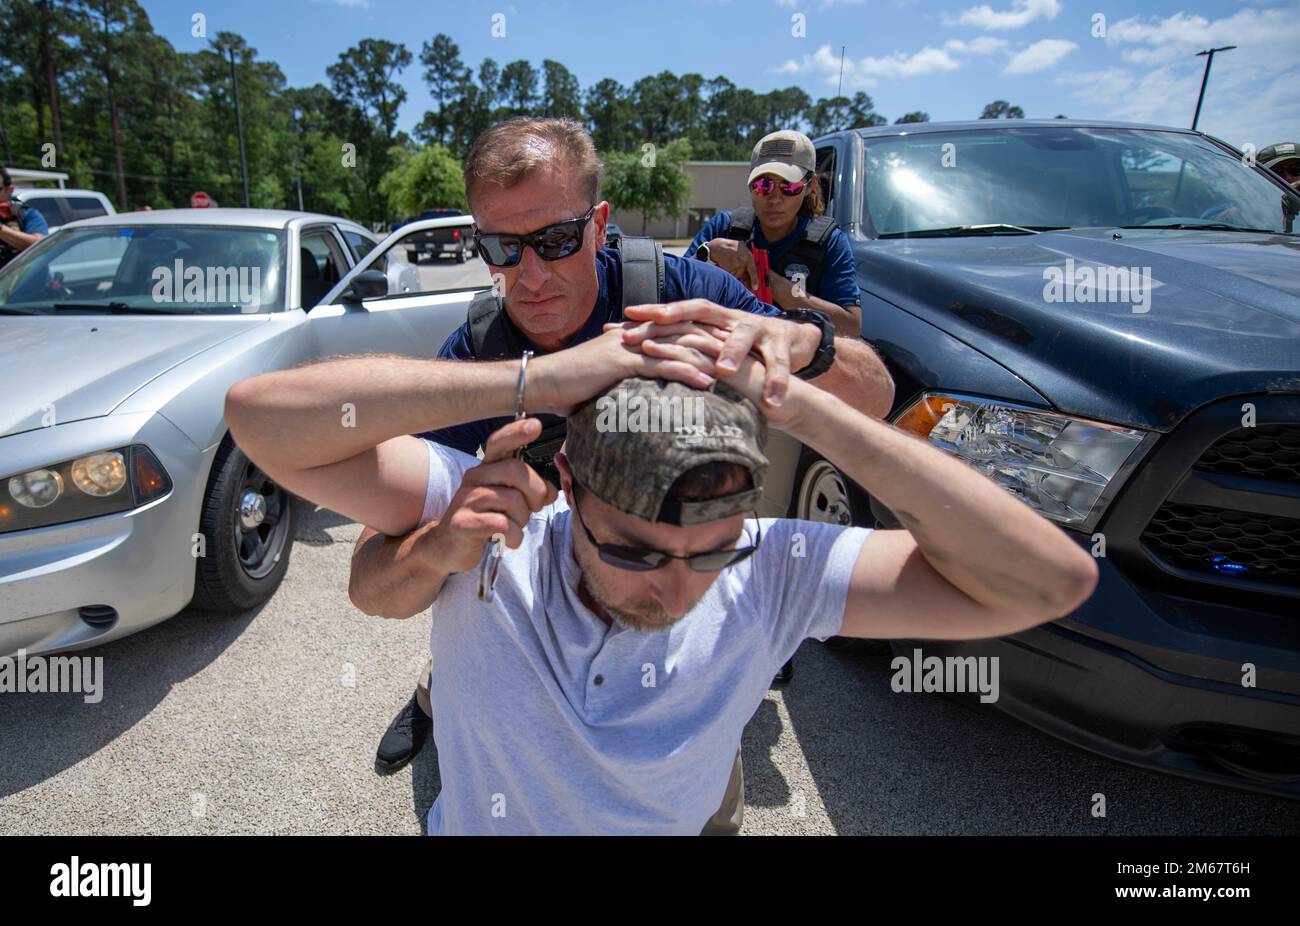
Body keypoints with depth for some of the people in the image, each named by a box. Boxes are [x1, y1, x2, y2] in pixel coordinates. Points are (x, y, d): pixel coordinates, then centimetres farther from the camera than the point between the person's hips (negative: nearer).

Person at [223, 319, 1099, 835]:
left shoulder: (771, 577, -20)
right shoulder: (491, 521, -21)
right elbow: (264, 412, -26)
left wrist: (800, 407, -32)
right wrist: (529, 381, -35)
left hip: (689, 819, 0)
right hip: (468, 820, 1)